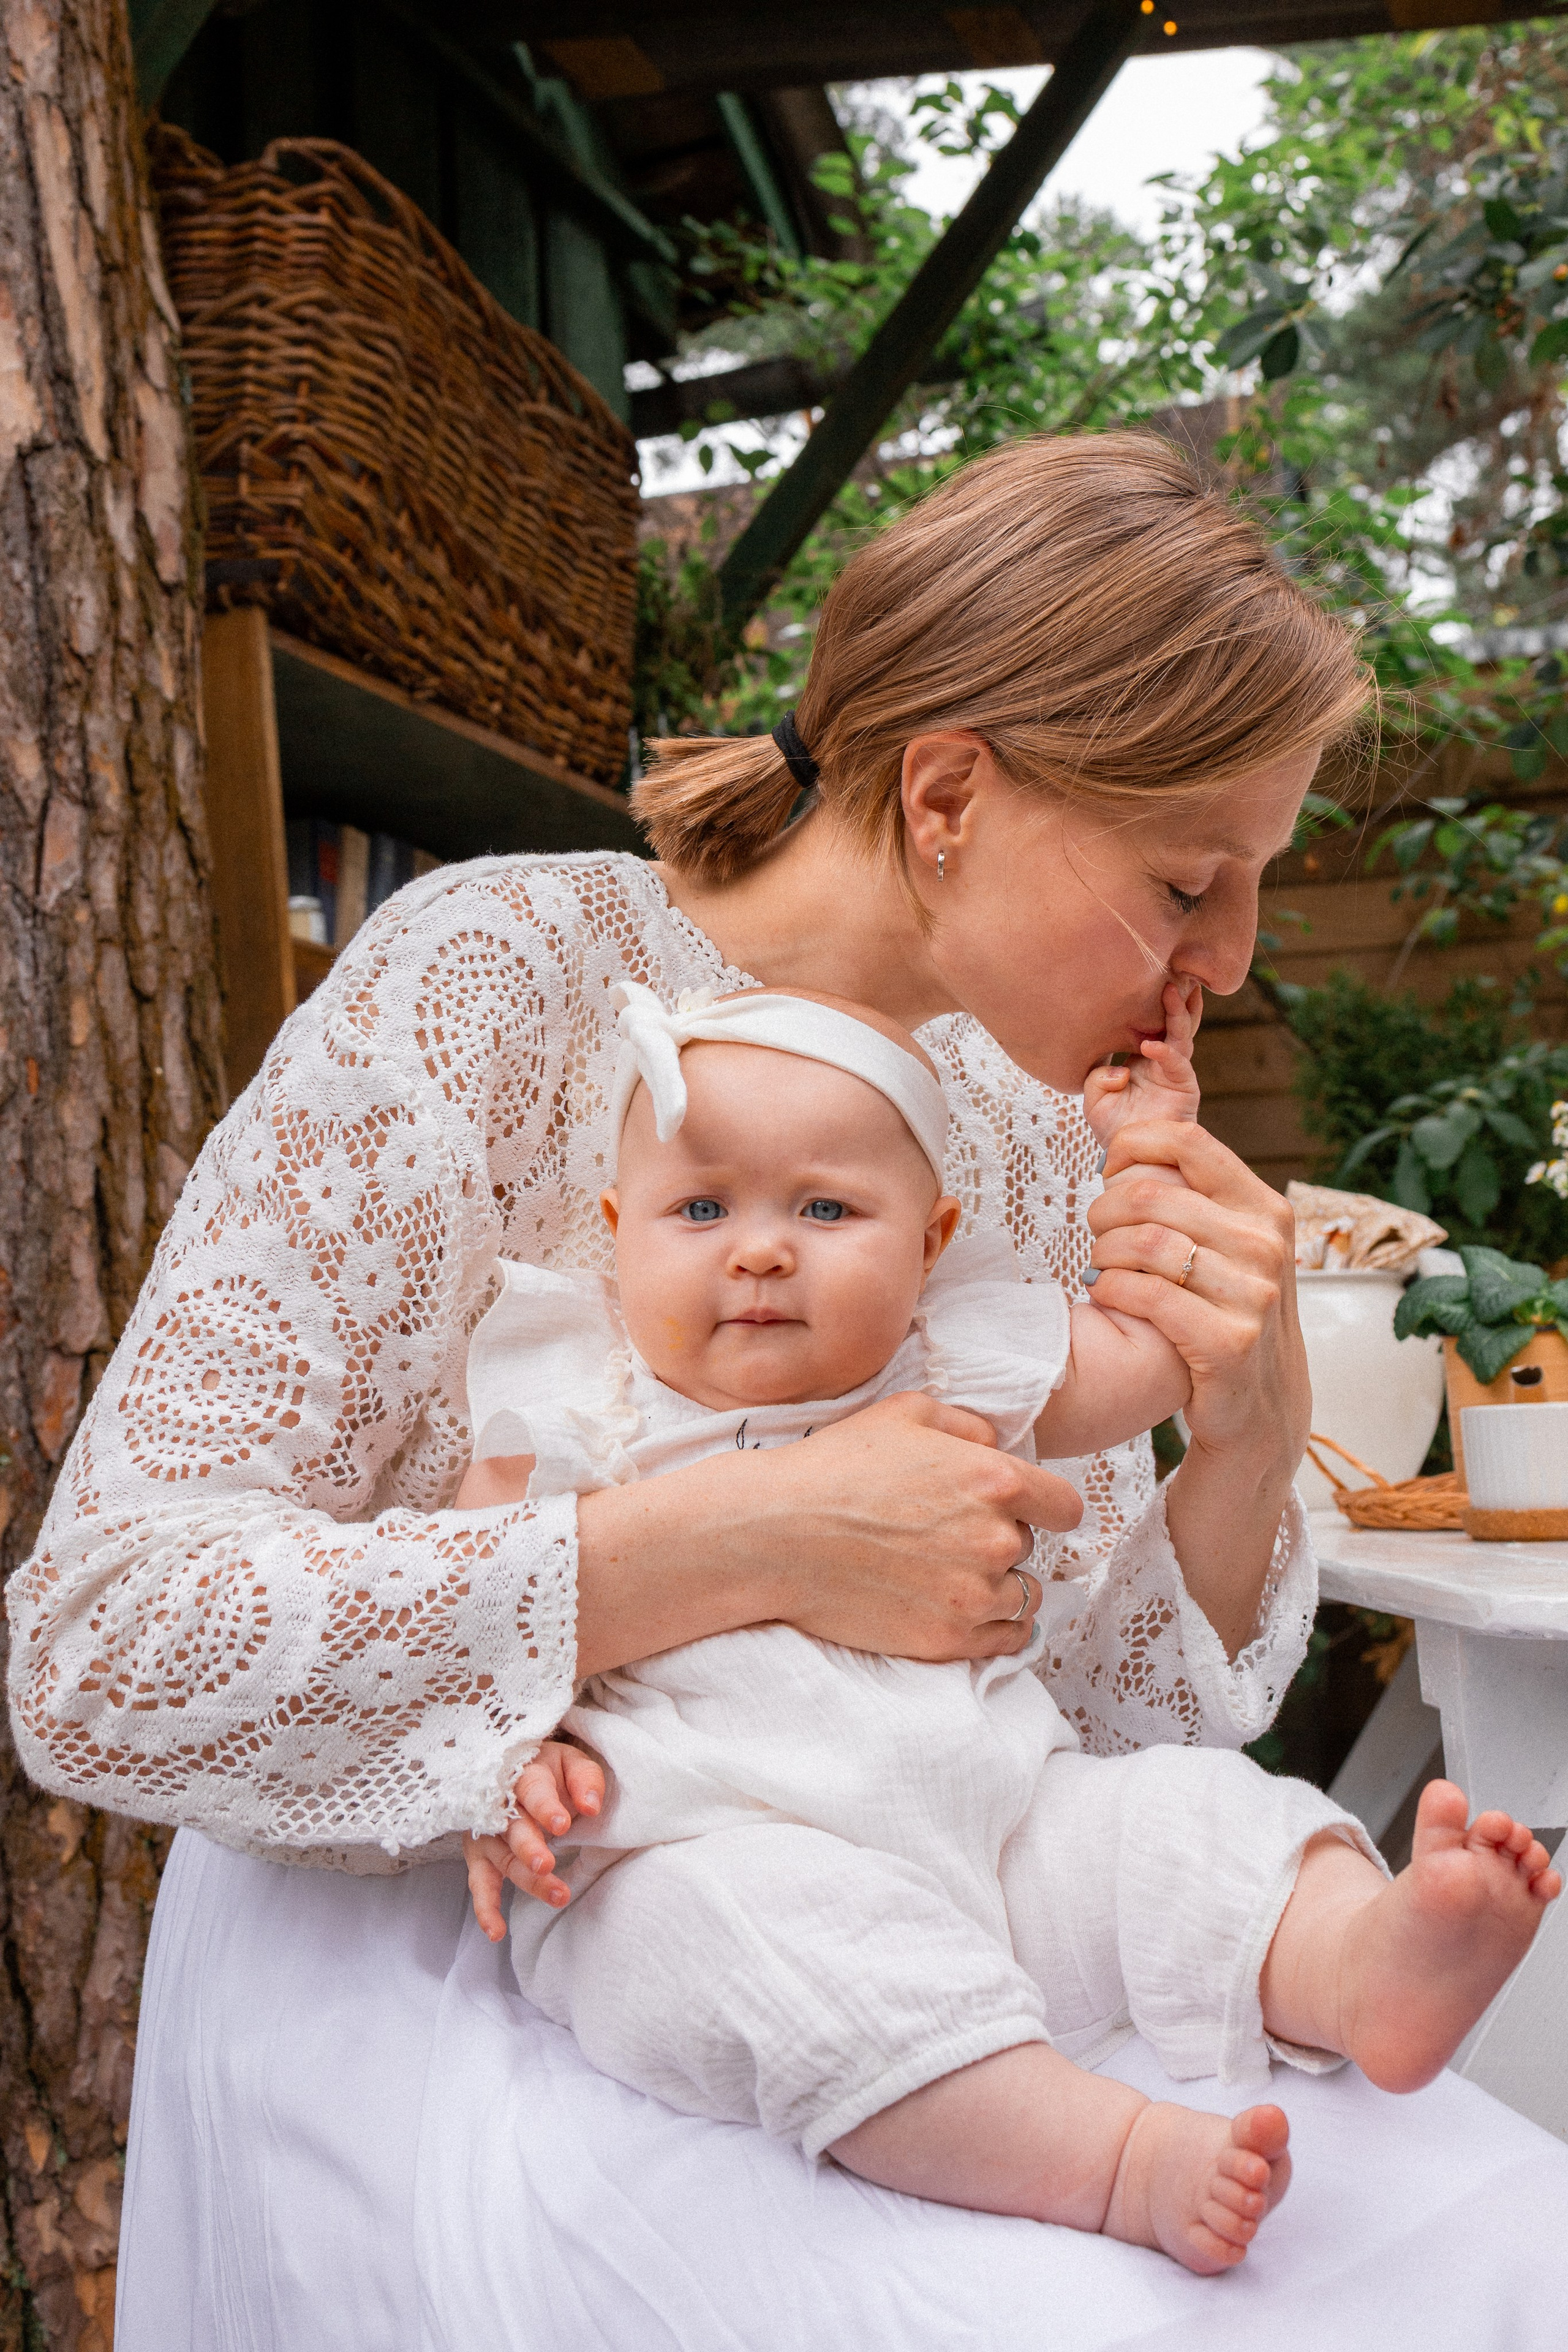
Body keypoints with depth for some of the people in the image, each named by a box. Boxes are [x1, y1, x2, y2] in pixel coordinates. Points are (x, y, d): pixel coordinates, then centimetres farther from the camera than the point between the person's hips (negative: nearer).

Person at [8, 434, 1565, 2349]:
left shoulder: (1026, 1117, 5)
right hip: (423, 1960, -5)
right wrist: (741, 1544, -27)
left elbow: (1092, 1706, 6)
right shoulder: (501, 972, -15)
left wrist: (1249, 1437, -13)